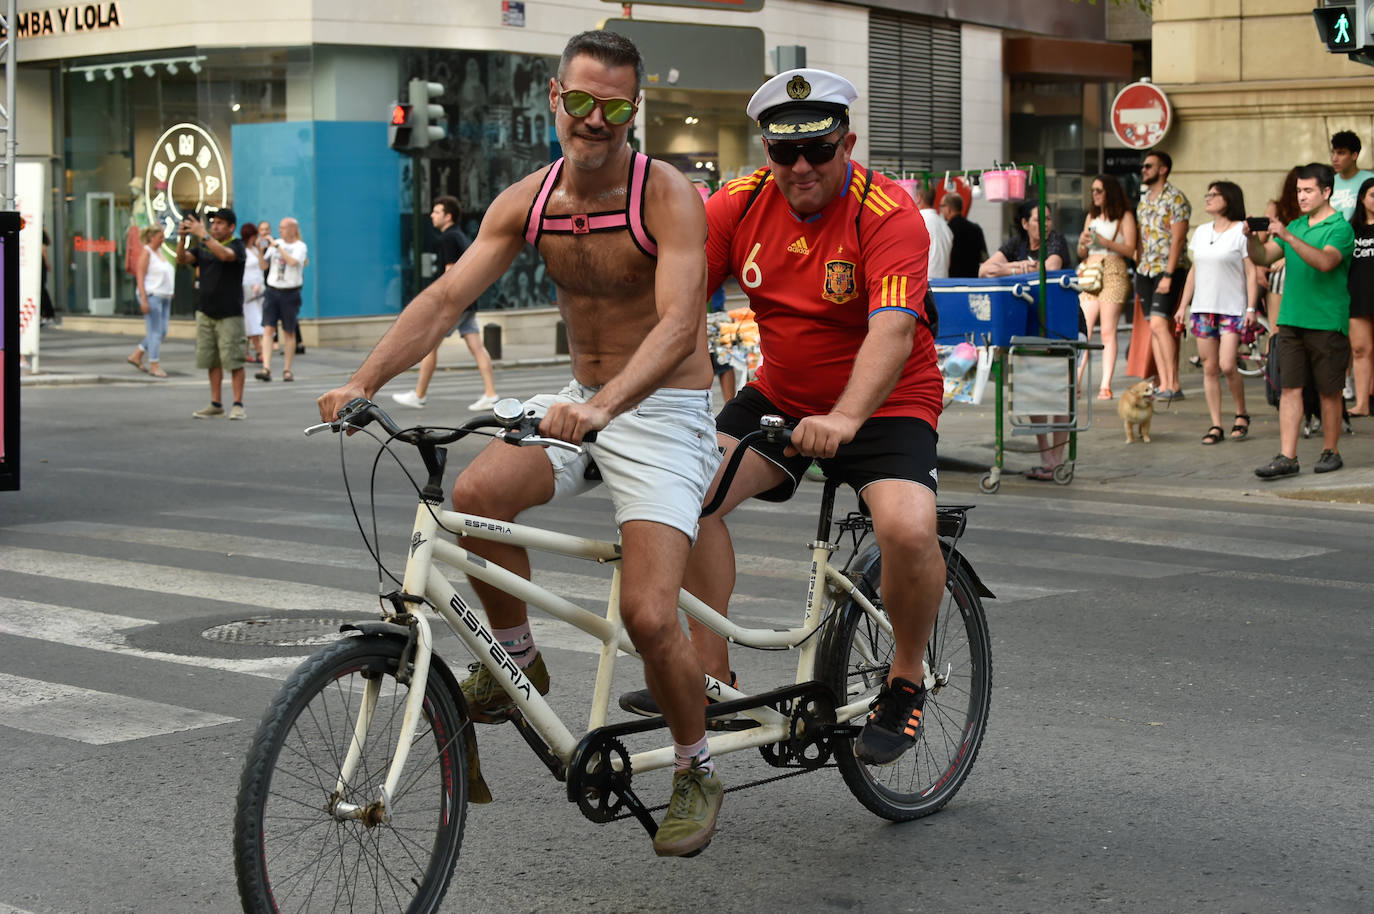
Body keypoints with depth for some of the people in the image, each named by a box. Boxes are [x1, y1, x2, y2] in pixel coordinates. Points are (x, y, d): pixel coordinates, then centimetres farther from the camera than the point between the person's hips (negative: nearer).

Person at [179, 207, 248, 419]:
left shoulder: (236, 246, -4)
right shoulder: (203, 247, 13)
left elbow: (224, 255, -25)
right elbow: (182, 260, 2)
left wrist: (202, 234, -25)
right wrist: (183, 238, -14)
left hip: (229, 314, -6)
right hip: (205, 312, 6)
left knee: (234, 361, -6)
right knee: (212, 361, 8)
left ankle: (238, 405, -3)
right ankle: (216, 404, 14)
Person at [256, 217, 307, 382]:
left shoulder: (300, 246, -4)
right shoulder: (275, 244, 9)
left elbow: (293, 262, -23)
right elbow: (264, 265, 12)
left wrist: (277, 246, -21)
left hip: (290, 293, -3)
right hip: (272, 290, 3)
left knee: (289, 333, 5)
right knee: (268, 329, -9)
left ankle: (287, 370, 14)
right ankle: (266, 369, -14)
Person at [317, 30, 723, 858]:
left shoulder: (667, 195, -18)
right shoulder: (528, 201, -2)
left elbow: (679, 323, -31)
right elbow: (447, 296, -8)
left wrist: (603, 406, -47)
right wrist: (364, 380, -23)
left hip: (664, 410, -5)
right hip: (579, 404, 5)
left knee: (648, 614, -16)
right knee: (477, 493, -23)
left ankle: (696, 774, 9)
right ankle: (517, 662, 1)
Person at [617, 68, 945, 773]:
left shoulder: (888, 213, -21)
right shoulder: (740, 204, -7)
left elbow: (892, 330, -34)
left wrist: (845, 418, -51)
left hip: (885, 401, -5)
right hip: (779, 396, 5)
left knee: (907, 530, -30)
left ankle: (907, 678, -2)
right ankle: (710, 673, -4)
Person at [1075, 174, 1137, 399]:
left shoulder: (1124, 216, 4)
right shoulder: (1092, 216, 20)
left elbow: (1130, 249, -4)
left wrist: (1103, 241, -12)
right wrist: (1083, 242, 0)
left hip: (1113, 273, -5)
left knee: (1108, 332, -7)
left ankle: (1106, 386, -8)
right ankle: (1075, 382, -7)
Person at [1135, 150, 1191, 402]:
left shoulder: (1175, 198, -8)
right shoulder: (1143, 199, 16)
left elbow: (1177, 239, -14)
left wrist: (1168, 275, -20)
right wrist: (1138, 271, 14)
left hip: (1168, 269, -8)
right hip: (1145, 271, 8)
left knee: (1159, 324, -17)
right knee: (1155, 328, 4)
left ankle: (1173, 385, -15)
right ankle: (1163, 385, 5)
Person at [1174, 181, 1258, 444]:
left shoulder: (1241, 231, -4)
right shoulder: (1201, 232, 14)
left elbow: (1251, 272, -6)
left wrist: (1251, 308, -13)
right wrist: (1183, 306, 15)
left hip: (1232, 309, -6)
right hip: (1203, 309, 6)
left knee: (1227, 366, -14)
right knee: (1209, 368, 3)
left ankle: (1241, 415, 7)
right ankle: (1215, 425, 7)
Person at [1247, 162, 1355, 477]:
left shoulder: (1340, 229, -6)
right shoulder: (1295, 226, 14)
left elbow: (1325, 261, -24)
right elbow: (1263, 257, 9)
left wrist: (1288, 237, -31)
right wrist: (1252, 237, -11)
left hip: (1327, 323, -5)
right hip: (1291, 319, 5)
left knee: (1329, 391, 5)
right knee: (1290, 389, 0)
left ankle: (1330, 452, 17)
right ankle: (1287, 457, -1)